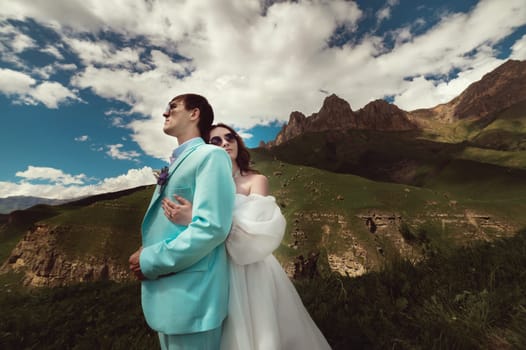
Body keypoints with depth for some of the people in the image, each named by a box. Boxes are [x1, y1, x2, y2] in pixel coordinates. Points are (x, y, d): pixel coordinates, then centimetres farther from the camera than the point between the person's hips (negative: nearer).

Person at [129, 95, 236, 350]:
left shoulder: (211, 155, -12)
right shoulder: (175, 165, 16)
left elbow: (212, 227, -24)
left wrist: (150, 261, -14)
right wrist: (146, 254, 2)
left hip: (191, 295, -8)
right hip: (165, 294, 9)